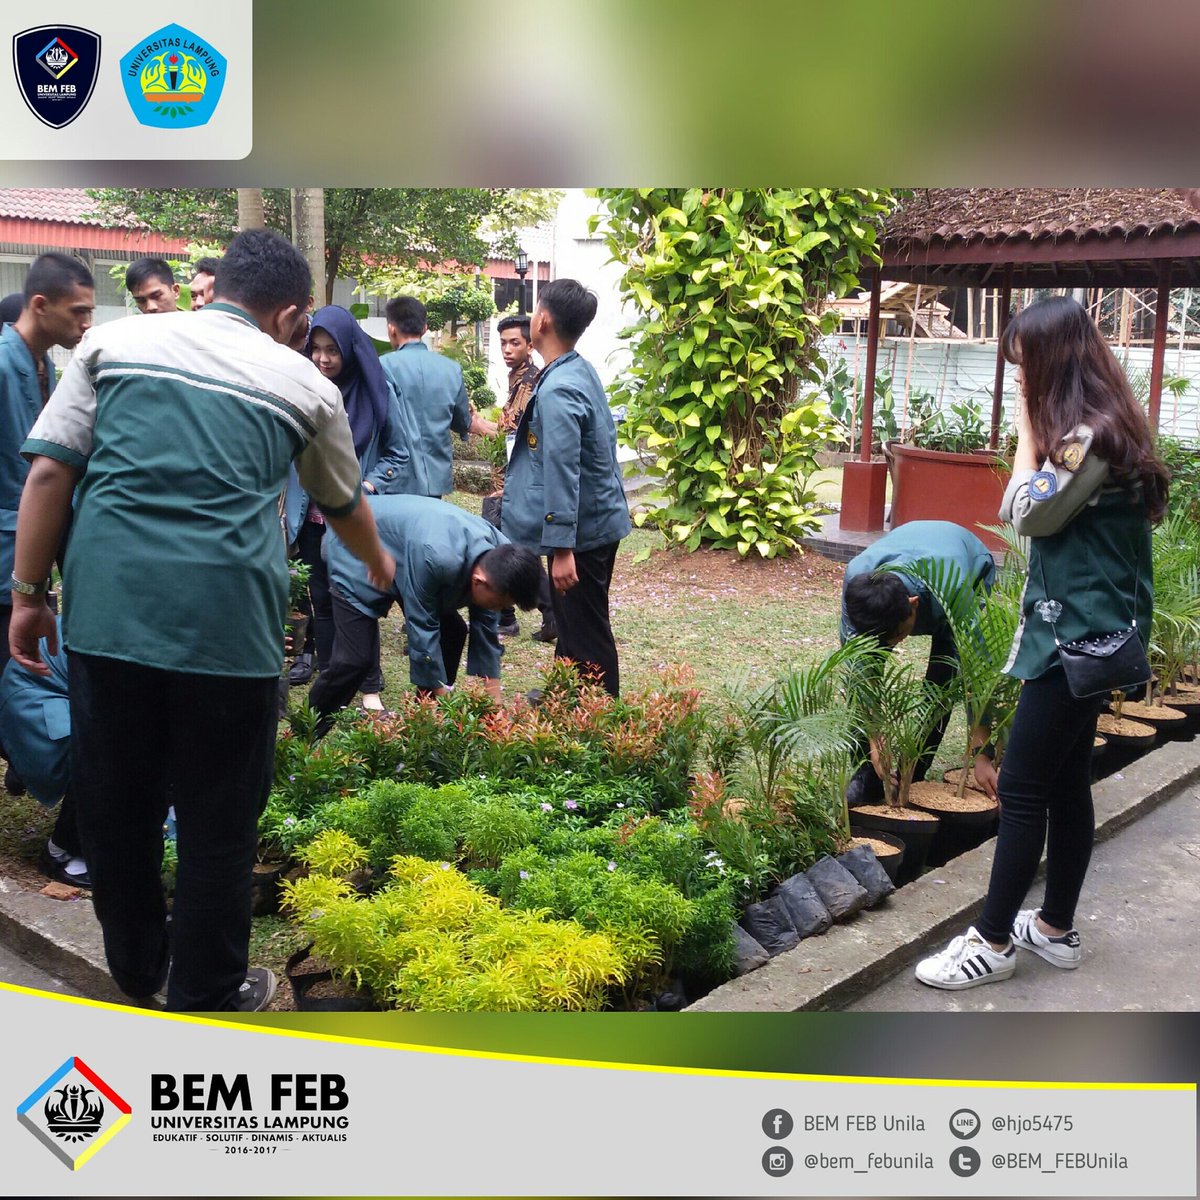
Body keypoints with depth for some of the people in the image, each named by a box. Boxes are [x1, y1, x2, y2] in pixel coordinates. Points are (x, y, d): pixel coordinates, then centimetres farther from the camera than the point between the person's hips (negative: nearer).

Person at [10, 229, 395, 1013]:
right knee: (219, 821, 12)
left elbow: (49, 473, 3)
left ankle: (136, 970, 40)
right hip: (227, 618, -2)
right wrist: (379, 562, 46)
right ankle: (205, 996, 27)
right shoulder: (306, 384, 11)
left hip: (108, 607, 3)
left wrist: (28, 593, 10)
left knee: (114, 803, 19)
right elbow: (345, 506, 27)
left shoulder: (115, 341, 12)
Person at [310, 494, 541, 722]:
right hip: (356, 553, -7)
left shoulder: (498, 558, -18)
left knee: (452, 631, -1)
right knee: (358, 658, -16)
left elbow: (486, 630, -9)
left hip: (405, 551, 8)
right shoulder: (435, 558, -42)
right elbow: (423, 632, -32)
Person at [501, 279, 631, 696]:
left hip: (581, 530, -10)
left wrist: (562, 548, -25)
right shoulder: (583, 370, 6)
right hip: (598, 519, 10)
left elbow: (562, 472, -26)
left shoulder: (557, 390, -23)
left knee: (586, 634, 1)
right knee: (572, 623, 22)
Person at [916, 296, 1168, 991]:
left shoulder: (1090, 435, -20)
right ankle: (1057, 928, 26)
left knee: (1023, 789, -4)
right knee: (1067, 784, 15)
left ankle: (994, 941, 6)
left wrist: (1028, 426, -9)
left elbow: (1028, 514, -11)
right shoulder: (1098, 426, 12)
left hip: (1077, 640, -10)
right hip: (1083, 633, 10)